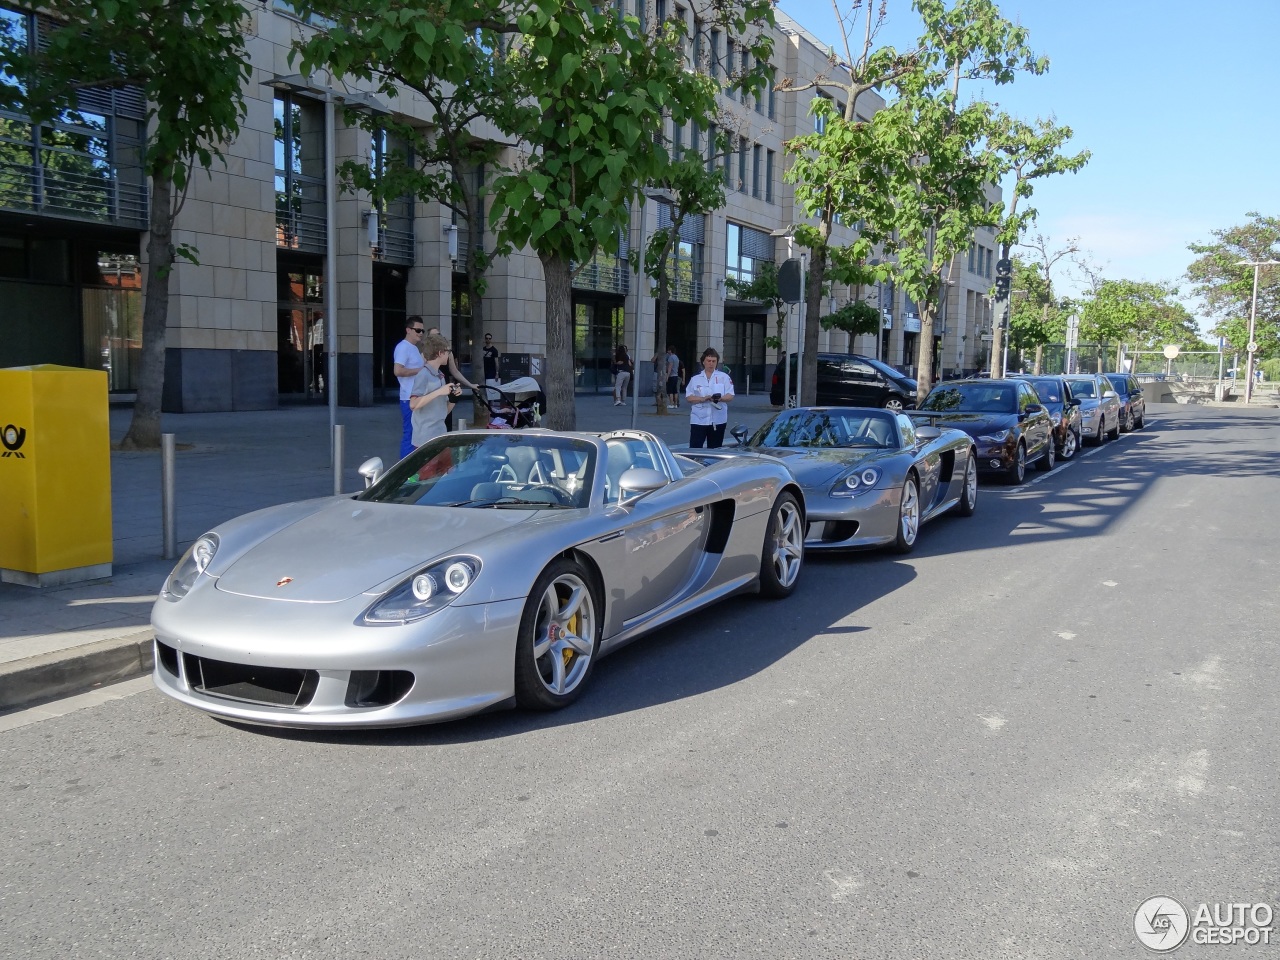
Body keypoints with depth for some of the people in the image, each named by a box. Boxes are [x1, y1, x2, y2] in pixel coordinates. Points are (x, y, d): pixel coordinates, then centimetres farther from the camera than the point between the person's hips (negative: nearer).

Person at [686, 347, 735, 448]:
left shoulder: (724, 377, 6)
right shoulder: (695, 379, 8)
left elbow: (730, 396, 1)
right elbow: (689, 397, 2)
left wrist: (720, 398, -20)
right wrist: (703, 399, -15)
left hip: (718, 420, 1)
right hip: (699, 420, 0)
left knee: (714, 450, 8)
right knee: (694, 449, -7)